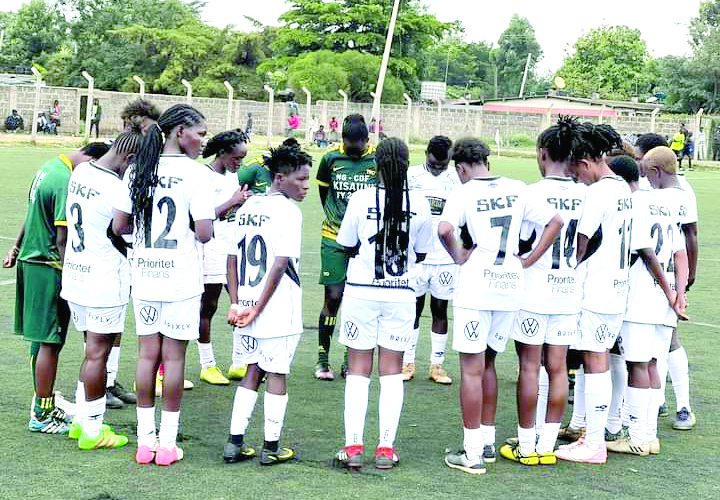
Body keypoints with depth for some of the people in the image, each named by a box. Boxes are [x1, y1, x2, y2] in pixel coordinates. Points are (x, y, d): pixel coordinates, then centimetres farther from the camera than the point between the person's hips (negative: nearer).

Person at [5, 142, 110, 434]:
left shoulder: (49, 168, 9)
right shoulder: (67, 183, -21)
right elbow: (63, 238, -22)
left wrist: (16, 249, 30)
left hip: (31, 260, 10)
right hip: (50, 268, -10)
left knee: (42, 339, 17)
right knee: (50, 342, -1)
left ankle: (43, 404, 27)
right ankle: (42, 415, 6)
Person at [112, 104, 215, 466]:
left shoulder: (139, 169, 4)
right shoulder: (193, 174, -11)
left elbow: (119, 226, 3)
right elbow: (204, 233, -16)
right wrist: (194, 226, 5)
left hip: (144, 275, 5)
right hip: (181, 279, -5)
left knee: (147, 354, 10)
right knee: (173, 357, 3)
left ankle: (145, 440, 15)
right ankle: (167, 443, 9)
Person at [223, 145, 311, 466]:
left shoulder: (247, 208, 10)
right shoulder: (287, 211, -13)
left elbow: (232, 259, 8)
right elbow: (280, 265, -18)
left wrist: (236, 304, 5)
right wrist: (258, 309, -14)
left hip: (247, 309, 7)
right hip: (279, 312, -6)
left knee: (253, 372, 16)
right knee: (277, 374, 5)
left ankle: (235, 443, 14)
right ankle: (271, 447, 11)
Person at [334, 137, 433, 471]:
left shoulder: (361, 199, -8)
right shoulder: (419, 204, -4)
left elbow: (347, 247, 1)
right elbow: (421, 253, 6)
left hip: (361, 292, -1)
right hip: (401, 294, 1)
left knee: (358, 370, 5)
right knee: (391, 371, 8)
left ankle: (353, 446, 4)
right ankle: (386, 448, 8)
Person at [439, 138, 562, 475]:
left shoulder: (465, 192, -5)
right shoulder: (516, 189, 9)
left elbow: (445, 229, -22)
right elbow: (555, 221, 11)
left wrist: (457, 255, -4)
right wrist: (529, 261, 10)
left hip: (475, 285, -5)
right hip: (510, 286, 5)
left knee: (472, 368, 0)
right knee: (486, 364, 19)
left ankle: (473, 455, 2)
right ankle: (487, 442, 25)